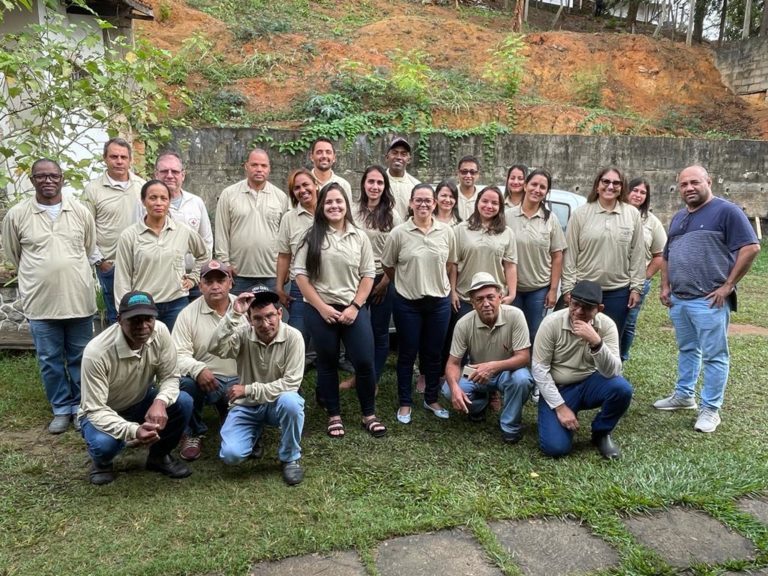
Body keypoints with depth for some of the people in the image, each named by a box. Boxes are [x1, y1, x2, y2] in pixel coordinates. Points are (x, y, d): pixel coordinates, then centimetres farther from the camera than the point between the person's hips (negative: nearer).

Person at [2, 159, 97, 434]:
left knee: (80, 358, 11)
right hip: (40, 302, 0)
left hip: (79, 299, 1)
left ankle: (81, 407, 26)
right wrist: (40, 276, 14)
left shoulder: (81, 211, 0)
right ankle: (62, 409, 24)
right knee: (50, 361, 9)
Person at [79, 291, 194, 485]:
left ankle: (159, 456, 6)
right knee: (104, 443, -35)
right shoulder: (97, 352, -33)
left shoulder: (160, 332, -22)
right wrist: (133, 430, -47)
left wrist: (160, 401, -36)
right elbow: (94, 410, -30)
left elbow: (170, 377, -13)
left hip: (141, 402, 4)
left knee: (183, 402, -22)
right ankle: (102, 462, 6)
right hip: (101, 413, -4)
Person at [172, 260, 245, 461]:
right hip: (207, 378, -1)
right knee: (187, 382, -34)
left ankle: (228, 415, 25)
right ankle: (193, 434, -5)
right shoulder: (188, 314, -3)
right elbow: (179, 355, -9)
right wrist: (198, 369, -31)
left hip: (241, 381, 1)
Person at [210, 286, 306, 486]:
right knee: (230, 455, -19)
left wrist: (249, 389, -23)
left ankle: (290, 459, -10)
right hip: (247, 406, 2)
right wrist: (234, 314, -37)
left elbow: (291, 384, -22)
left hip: (277, 403, -1)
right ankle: (255, 434, 19)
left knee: (290, 400, -37)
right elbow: (216, 349, -32)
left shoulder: (293, 337, -19)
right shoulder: (243, 334, -12)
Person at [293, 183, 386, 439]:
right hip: (320, 310, -1)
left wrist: (355, 307, -7)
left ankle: (369, 414, 17)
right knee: (327, 364, 10)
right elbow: (300, 274, -5)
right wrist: (321, 307, -10)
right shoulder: (312, 236, -1)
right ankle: (334, 415, 25)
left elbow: (368, 275, 4)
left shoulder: (360, 237, 5)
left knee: (365, 361, -2)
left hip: (354, 309, 1)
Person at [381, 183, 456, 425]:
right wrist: (406, 283, 9)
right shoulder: (398, 233, -8)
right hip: (407, 303, -2)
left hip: (439, 301, 2)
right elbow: (387, 265, 2)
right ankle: (405, 403, 22)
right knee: (407, 354, 7)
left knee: (433, 353, 13)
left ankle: (431, 399, 30)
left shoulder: (447, 231, -1)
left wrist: (435, 282, 12)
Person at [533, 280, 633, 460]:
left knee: (621, 388, -29)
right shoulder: (552, 322, -18)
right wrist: (560, 407, -17)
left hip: (589, 383, 2)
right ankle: (564, 416, 16)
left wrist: (596, 342, -38)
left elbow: (612, 372, -22)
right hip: (557, 389, -2)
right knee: (555, 447, -20)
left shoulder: (606, 325, -13)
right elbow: (539, 369, -14)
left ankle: (601, 433, 1)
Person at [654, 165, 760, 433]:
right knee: (686, 350, 19)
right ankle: (684, 395, 32)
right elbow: (667, 255, 23)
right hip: (678, 299, 7)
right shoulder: (678, 218, 15)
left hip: (709, 300, -7)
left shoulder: (726, 211, -8)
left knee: (714, 356, 1)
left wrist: (728, 285, -15)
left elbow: (750, 248, -14)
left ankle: (711, 409, 10)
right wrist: (665, 286, 11)